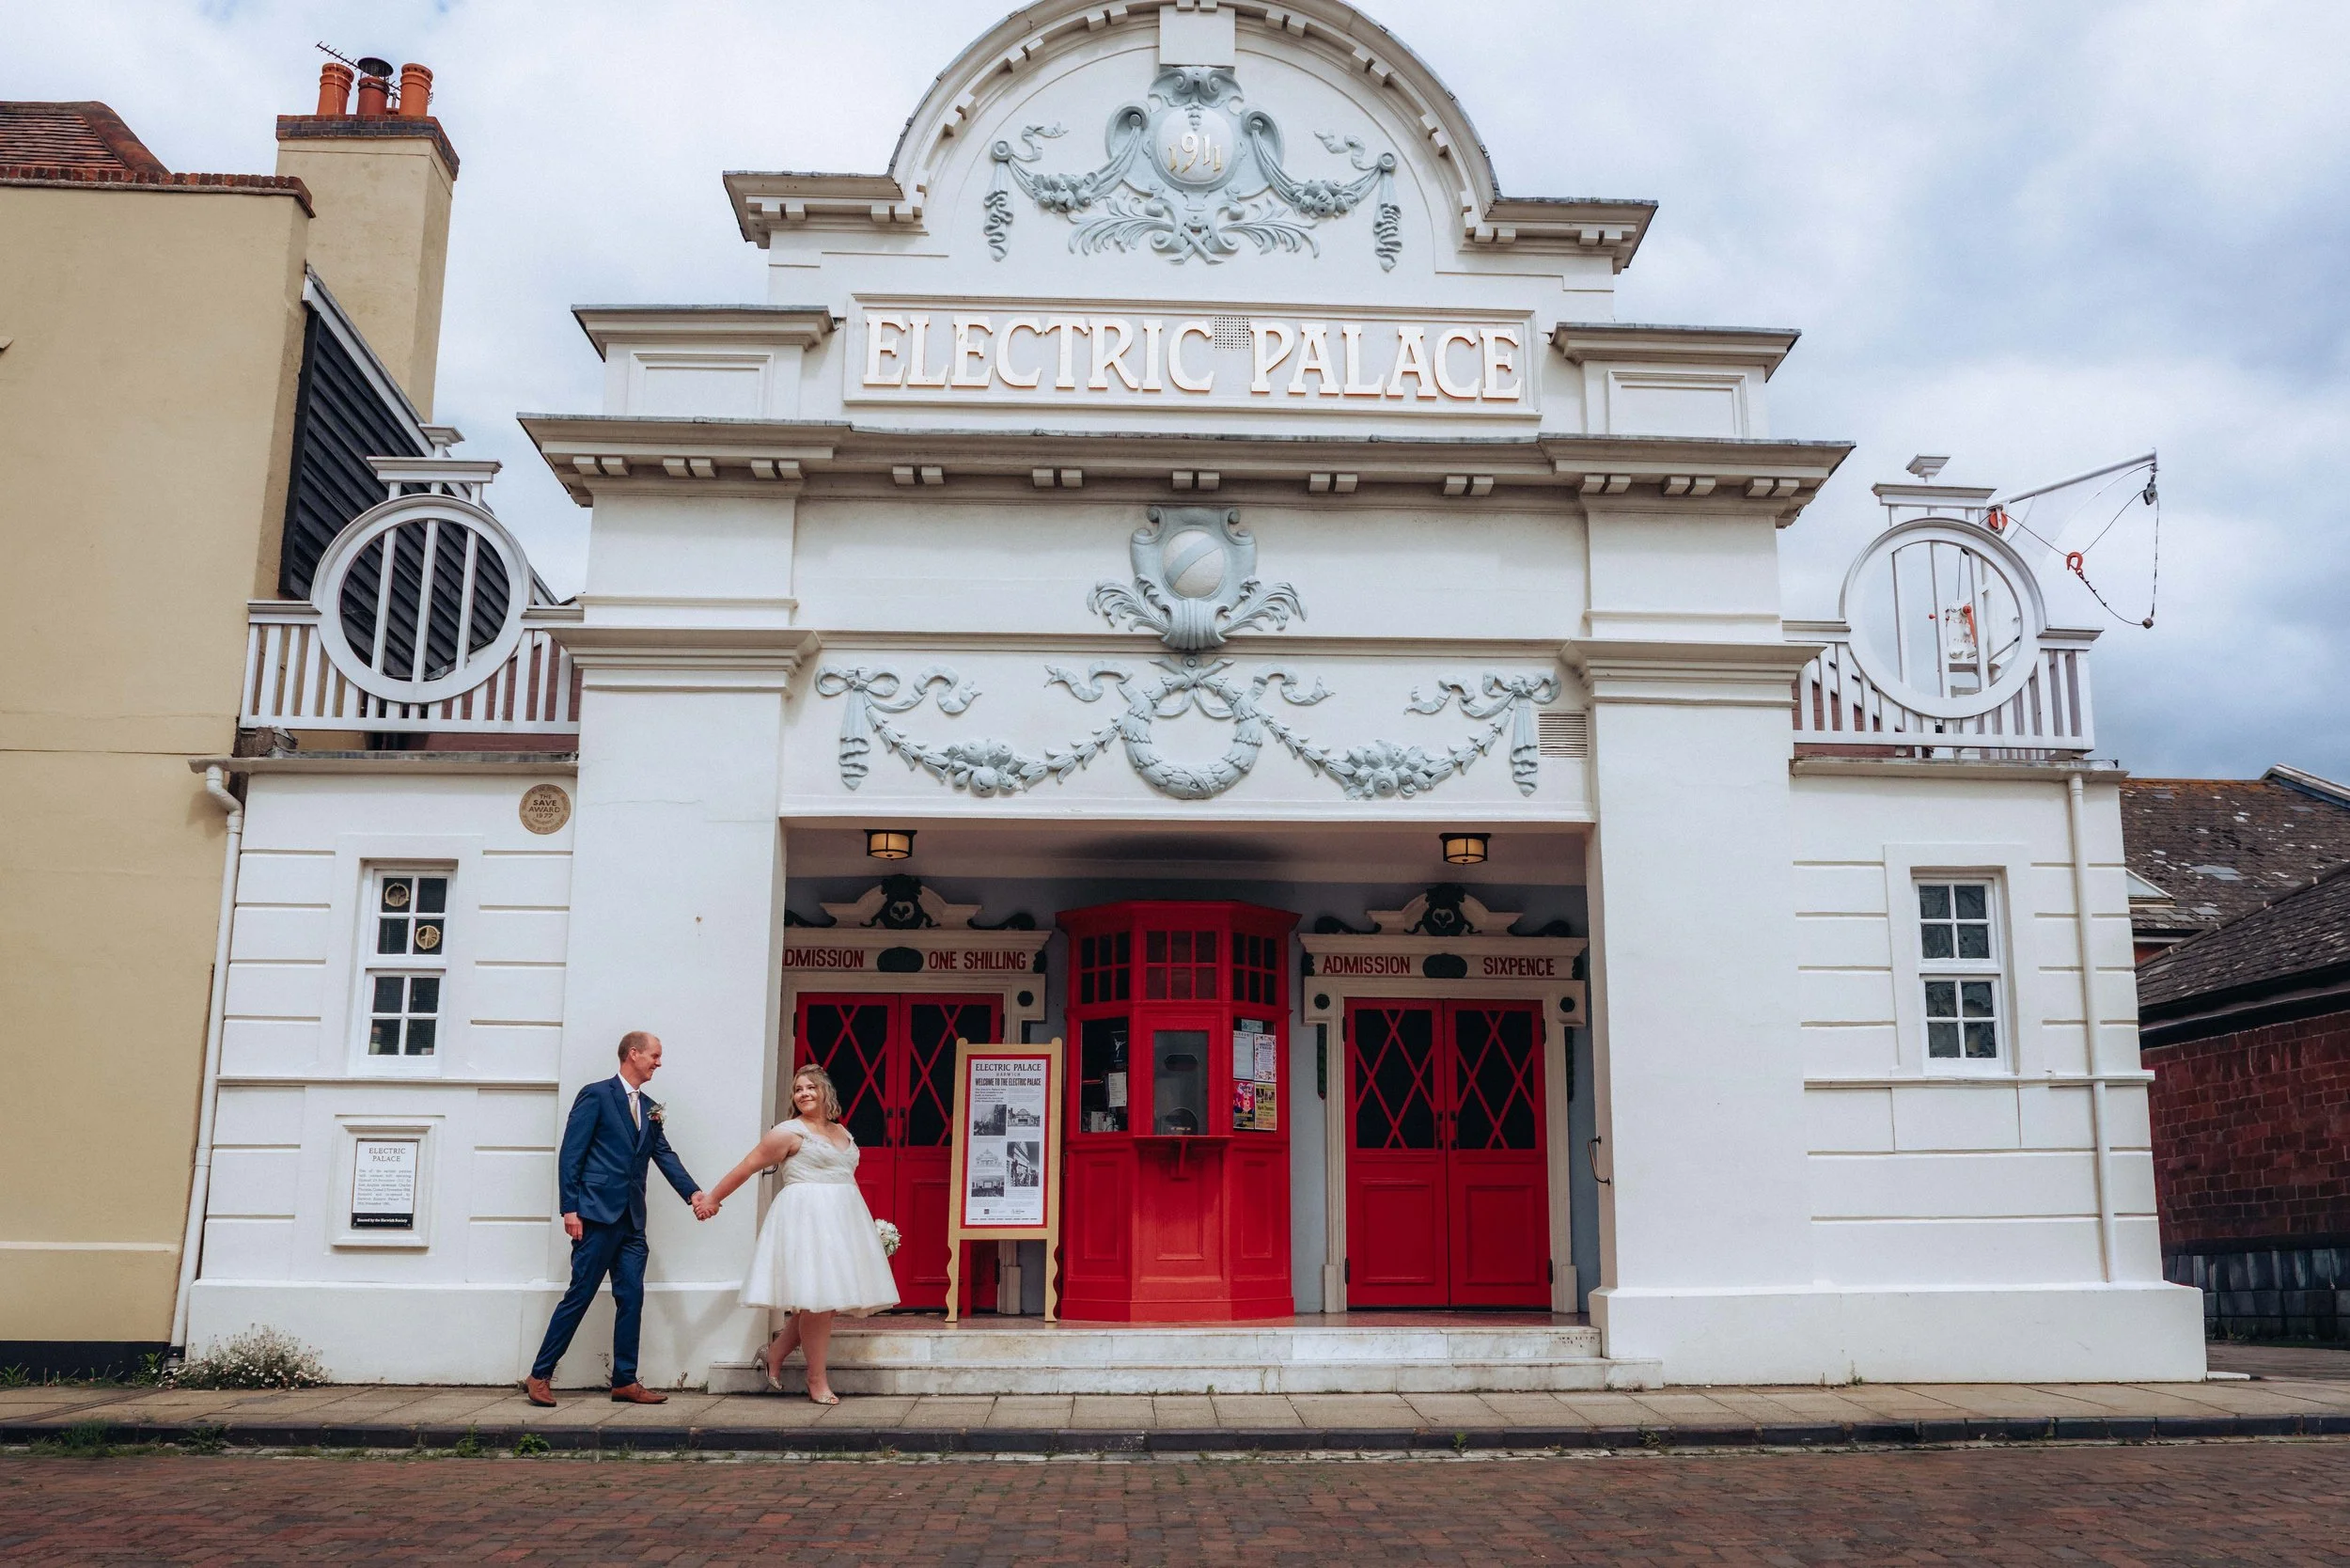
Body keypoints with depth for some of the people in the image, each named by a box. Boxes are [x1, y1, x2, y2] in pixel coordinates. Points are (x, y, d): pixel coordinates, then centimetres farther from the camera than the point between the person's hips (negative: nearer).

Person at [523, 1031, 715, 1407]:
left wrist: (694, 1193, -5)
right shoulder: (596, 1095, -4)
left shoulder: (649, 1108, 17)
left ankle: (625, 1381, 11)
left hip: (632, 1221, 7)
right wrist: (570, 1209, -14)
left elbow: (665, 1154, 10)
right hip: (598, 1214, -7)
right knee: (579, 1296, -4)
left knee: (631, 1298, 5)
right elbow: (571, 1154, -8)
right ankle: (539, 1377, 6)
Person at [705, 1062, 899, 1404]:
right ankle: (817, 1380, 1)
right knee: (817, 1299, -8)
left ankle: (775, 1353, 20)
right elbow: (746, 1167, 1)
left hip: (842, 1220, 7)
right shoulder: (790, 1132, -2)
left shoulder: (842, 1132, 18)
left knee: (829, 1297, 3)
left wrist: (871, 1228, 22)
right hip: (807, 1218, -7)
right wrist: (712, 1199, 2)